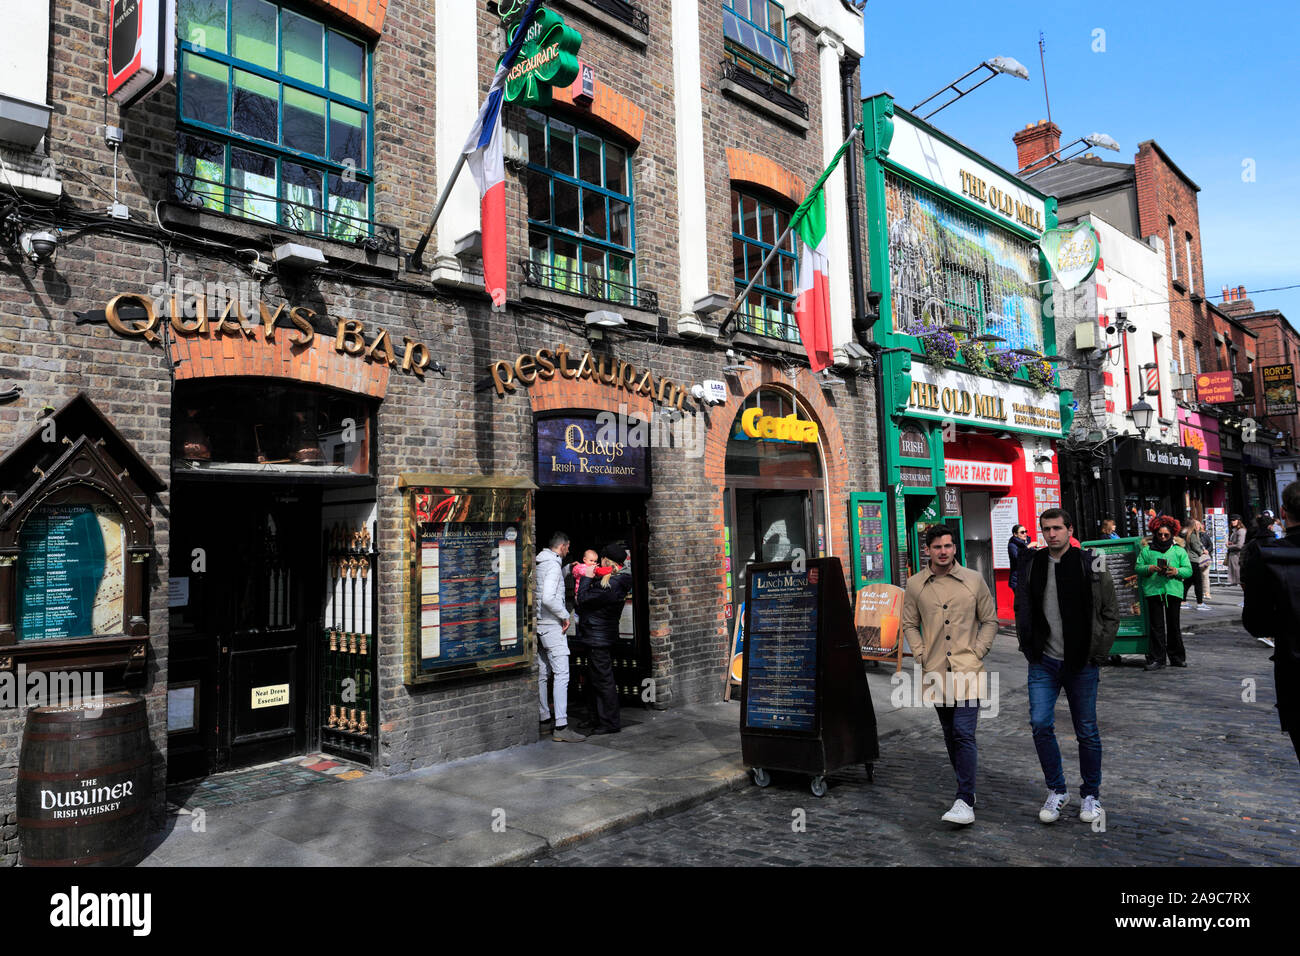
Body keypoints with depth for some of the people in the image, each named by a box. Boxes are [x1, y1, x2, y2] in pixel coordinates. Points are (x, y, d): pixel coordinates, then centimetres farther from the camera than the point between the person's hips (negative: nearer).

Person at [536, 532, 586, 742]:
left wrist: (568, 569, 26)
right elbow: (548, 598, -26)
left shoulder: (539, 563, 13)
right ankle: (561, 727, -13)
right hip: (552, 625, -10)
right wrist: (565, 615, -14)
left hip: (540, 625, 10)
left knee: (542, 674, 14)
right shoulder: (553, 565, -14)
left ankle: (544, 720, 22)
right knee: (561, 674, -10)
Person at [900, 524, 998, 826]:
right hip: (937, 672, 3)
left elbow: (990, 620, 8)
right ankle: (965, 787, 31)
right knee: (950, 733, 14)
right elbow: (909, 624, 12)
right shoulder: (915, 585, 3)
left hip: (967, 670, -3)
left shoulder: (973, 580, 0)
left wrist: (977, 653, -2)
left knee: (964, 733, -11)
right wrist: (922, 657, 1)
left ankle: (965, 801, -7)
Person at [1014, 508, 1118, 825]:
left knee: (1087, 731, 9)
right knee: (1040, 724, -6)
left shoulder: (1091, 567, -4)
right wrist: (1030, 650, 4)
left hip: (1082, 664, -2)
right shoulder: (1031, 566, 3)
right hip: (1044, 663, 2)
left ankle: (1091, 794, 27)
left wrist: (1097, 654, -3)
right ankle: (1057, 790, 12)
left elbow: (1111, 613, 2)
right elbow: (1023, 612, 13)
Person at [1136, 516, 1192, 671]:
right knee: (1156, 626, -2)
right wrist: (1149, 569, -12)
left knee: (1173, 625, 5)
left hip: (1173, 590, 1)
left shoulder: (1179, 551, 15)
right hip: (1153, 590, -1)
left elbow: (1188, 570, 9)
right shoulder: (1146, 550, 13)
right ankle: (1156, 659, 0)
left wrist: (1177, 571, -12)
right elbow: (1138, 568, 9)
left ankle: (1177, 657, 18)